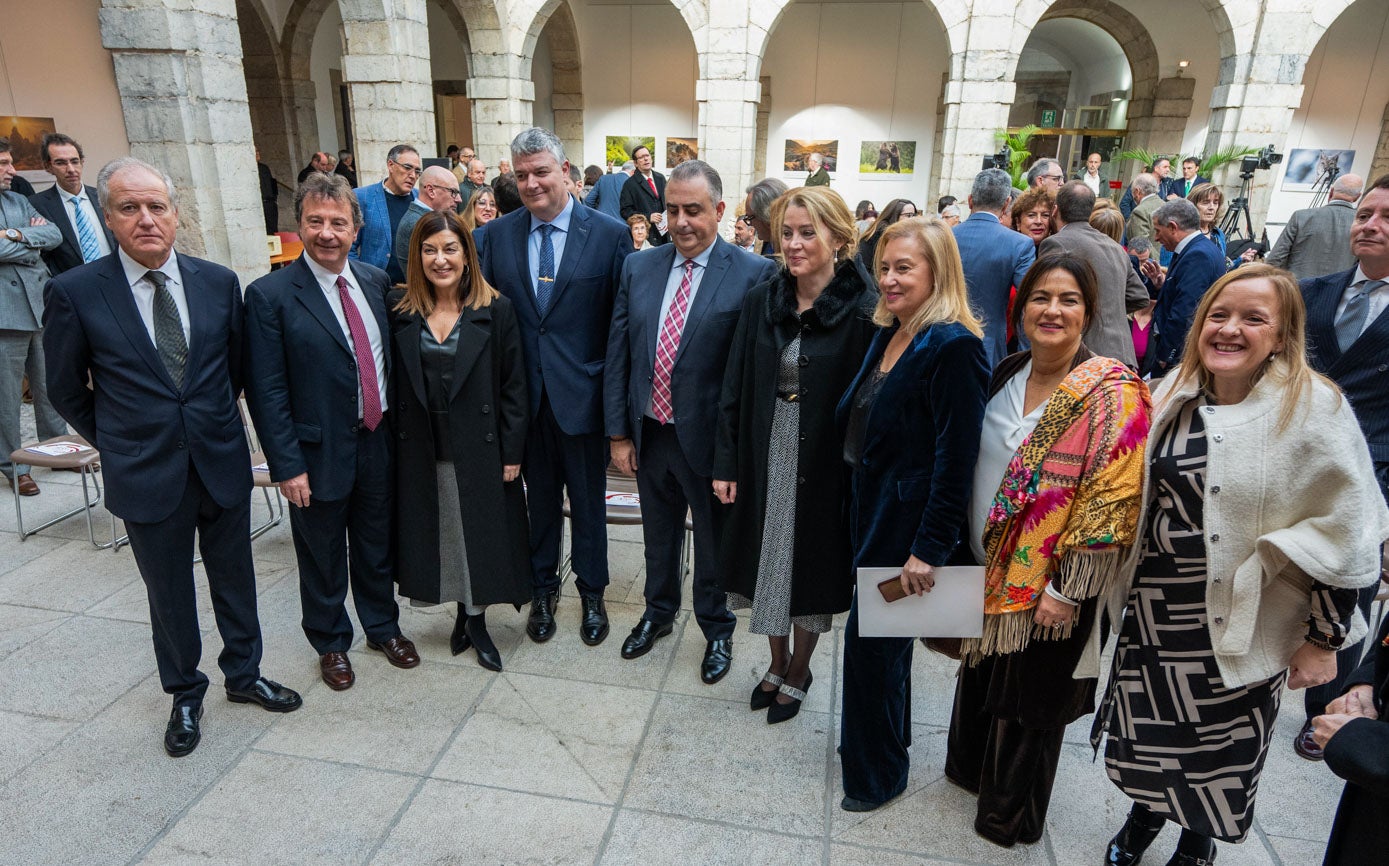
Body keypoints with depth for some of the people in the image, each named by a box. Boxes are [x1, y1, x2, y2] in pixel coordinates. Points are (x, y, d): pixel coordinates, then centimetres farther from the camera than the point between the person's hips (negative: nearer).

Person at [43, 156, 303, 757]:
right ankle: (185, 694, 36)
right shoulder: (75, 292, -9)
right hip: (146, 475, -2)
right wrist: (117, 442, 7)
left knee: (234, 578, 16)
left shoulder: (219, 282, -2)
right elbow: (66, 389, 2)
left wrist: (214, 424, 12)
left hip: (223, 462, 2)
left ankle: (243, 674, 38)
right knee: (169, 593, 14)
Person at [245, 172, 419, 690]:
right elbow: (266, 391, -13)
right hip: (319, 453, -4)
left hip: (378, 445, 4)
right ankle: (331, 643, 37)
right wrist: (287, 466, -15)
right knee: (323, 560, 15)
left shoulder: (376, 281, 2)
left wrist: (396, 428, 6)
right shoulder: (270, 295, -13)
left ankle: (383, 628, 42)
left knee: (376, 549, 21)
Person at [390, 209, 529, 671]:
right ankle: (463, 614, 34)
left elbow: (513, 386, -7)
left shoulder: (495, 310, -7)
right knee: (441, 534, 14)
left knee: (481, 535, 8)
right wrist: (397, 442, -2)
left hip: (480, 450, -2)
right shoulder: (400, 311, 1)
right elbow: (395, 382, 2)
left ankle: (477, 620, 27)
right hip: (422, 452, 3)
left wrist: (511, 452, -9)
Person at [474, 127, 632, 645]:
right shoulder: (495, 235, 1)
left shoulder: (609, 234, -7)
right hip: (525, 396, 2)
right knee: (540, 499, 18)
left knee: (588, 501, 14)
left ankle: (592, 592, 35)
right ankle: (542, 589, 38)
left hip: (583, 394, -2)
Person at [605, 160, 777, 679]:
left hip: (708, 439, -4)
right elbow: (617, 354, 3)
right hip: (649, 436, 4)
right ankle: (659, 612, 48)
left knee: (713, 542, 16)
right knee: (658, 536, 24)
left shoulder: (754, 275, -13)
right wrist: (618, 433, 1)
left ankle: (717, 629, 40)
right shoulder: (638, 268, 1)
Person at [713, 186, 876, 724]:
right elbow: (735, 388, 2)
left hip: (824, 464, -4)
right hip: (764, 458, 4)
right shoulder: (760, 302, 0)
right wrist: (727, 464, 0)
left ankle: (798, 672, 36)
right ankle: (778, 663, 40)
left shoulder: (863, 312, -12)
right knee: (767, 561, 16)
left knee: (812, 570, 12)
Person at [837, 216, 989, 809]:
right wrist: (859, 503, 9)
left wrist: (930, 546, -21)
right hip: (870, 506, 8)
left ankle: (876, 774, 25)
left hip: (909, 516, -8)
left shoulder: (953, 346, -18)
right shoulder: (888, 334, 8)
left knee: (871, 637, 3)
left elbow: (956, 456, -21)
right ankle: (885, 734, 44)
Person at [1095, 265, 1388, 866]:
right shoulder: (1173, 397, 1)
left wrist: (1324, 639, -9)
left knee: (1220, 750, 13)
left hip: (1242, 620, -3)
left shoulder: (1314, 407, -13)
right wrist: (1122, 584, 14)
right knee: (1146, 734, 15)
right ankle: (1147, 812, 44)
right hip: (1154, 607, 4)